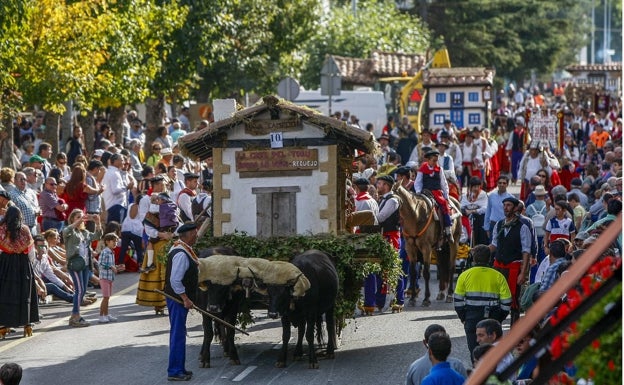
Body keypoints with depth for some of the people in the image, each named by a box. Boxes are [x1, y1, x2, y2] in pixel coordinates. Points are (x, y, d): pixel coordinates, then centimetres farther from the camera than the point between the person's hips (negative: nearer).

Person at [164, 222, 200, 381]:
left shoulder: (183, 250, 12)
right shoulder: (181, 254, -21)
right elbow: (175, 280, -26)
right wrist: (185, 299, -24)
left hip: (181, 298, 11)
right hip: (178, 299, -11)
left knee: (179, 334, 16)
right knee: (178, 334, -6)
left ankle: (179, 368, 25)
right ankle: (174, 371, -2)